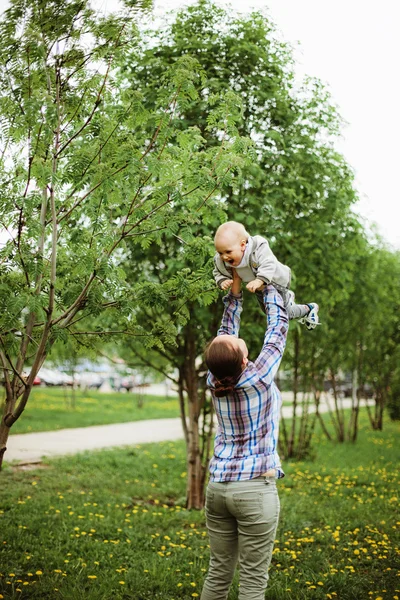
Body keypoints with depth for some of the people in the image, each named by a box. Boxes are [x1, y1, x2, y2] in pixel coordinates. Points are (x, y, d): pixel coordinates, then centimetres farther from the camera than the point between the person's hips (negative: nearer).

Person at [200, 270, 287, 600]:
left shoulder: (215, 380, 0)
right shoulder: (258, 377, -13)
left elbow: (226, 330, 15)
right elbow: (279, 325, -3)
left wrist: (235, 291, 17)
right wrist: (267, 284, 9)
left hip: (217, 486, 6)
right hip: (255, 489, -6)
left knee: (218, 573, 12)